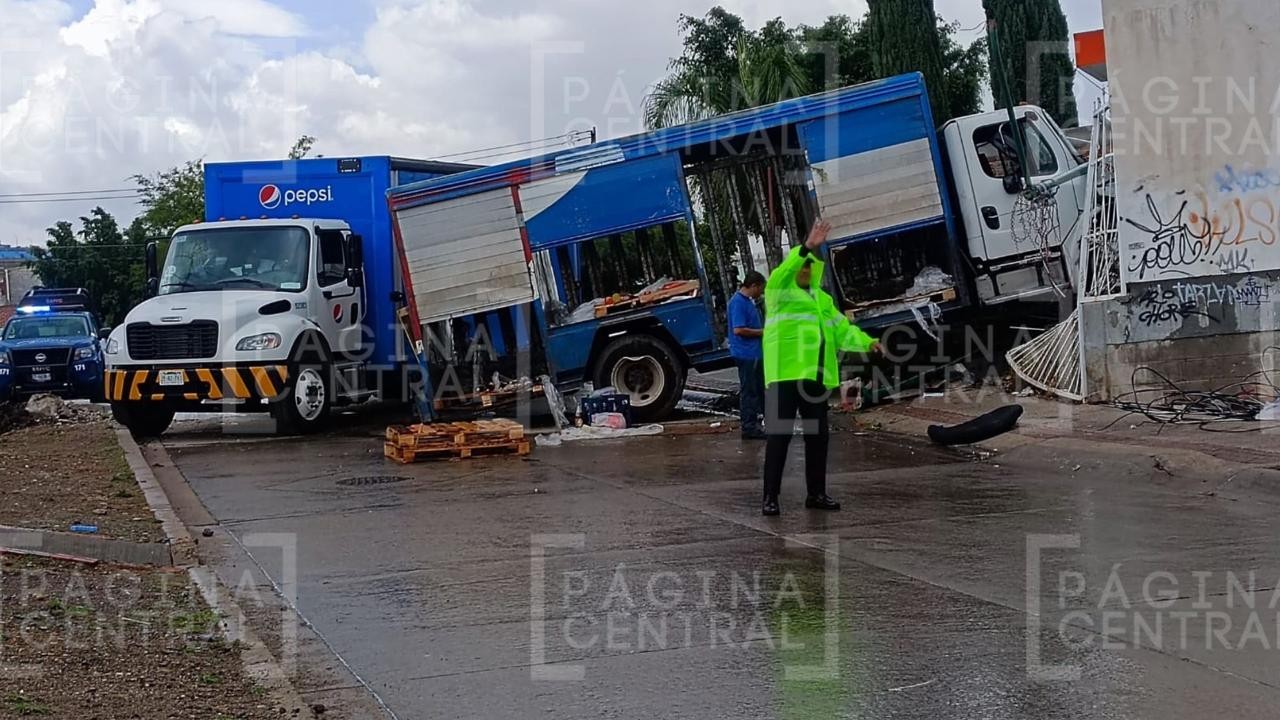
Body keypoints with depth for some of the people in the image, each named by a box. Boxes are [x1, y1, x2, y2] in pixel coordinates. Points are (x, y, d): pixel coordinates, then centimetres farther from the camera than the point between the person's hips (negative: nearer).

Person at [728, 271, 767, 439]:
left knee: (759, 389, 16)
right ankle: (749, 428, 0)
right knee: (749, 391, -5)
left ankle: (754, 423, 25)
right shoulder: (738, 302, -17)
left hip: (754, 353, 10)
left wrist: (764, 330, 12)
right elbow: (738, 330, -23)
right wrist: (761, 332, -15)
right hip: (746, 354, -10)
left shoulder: (748, 301, 14)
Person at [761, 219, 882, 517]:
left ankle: (816, 494, 20)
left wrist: (867, 343, -2)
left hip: (816, 378, 7)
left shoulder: (822, 299, 21)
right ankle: (770, 497, -3)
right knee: (780, 435, -7)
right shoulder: (780, 292, 1)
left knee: (817, 435, 10)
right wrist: (807, 247, -34)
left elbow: (843, 329, 16)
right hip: (786, 374, -7)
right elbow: (782, 273, -21)